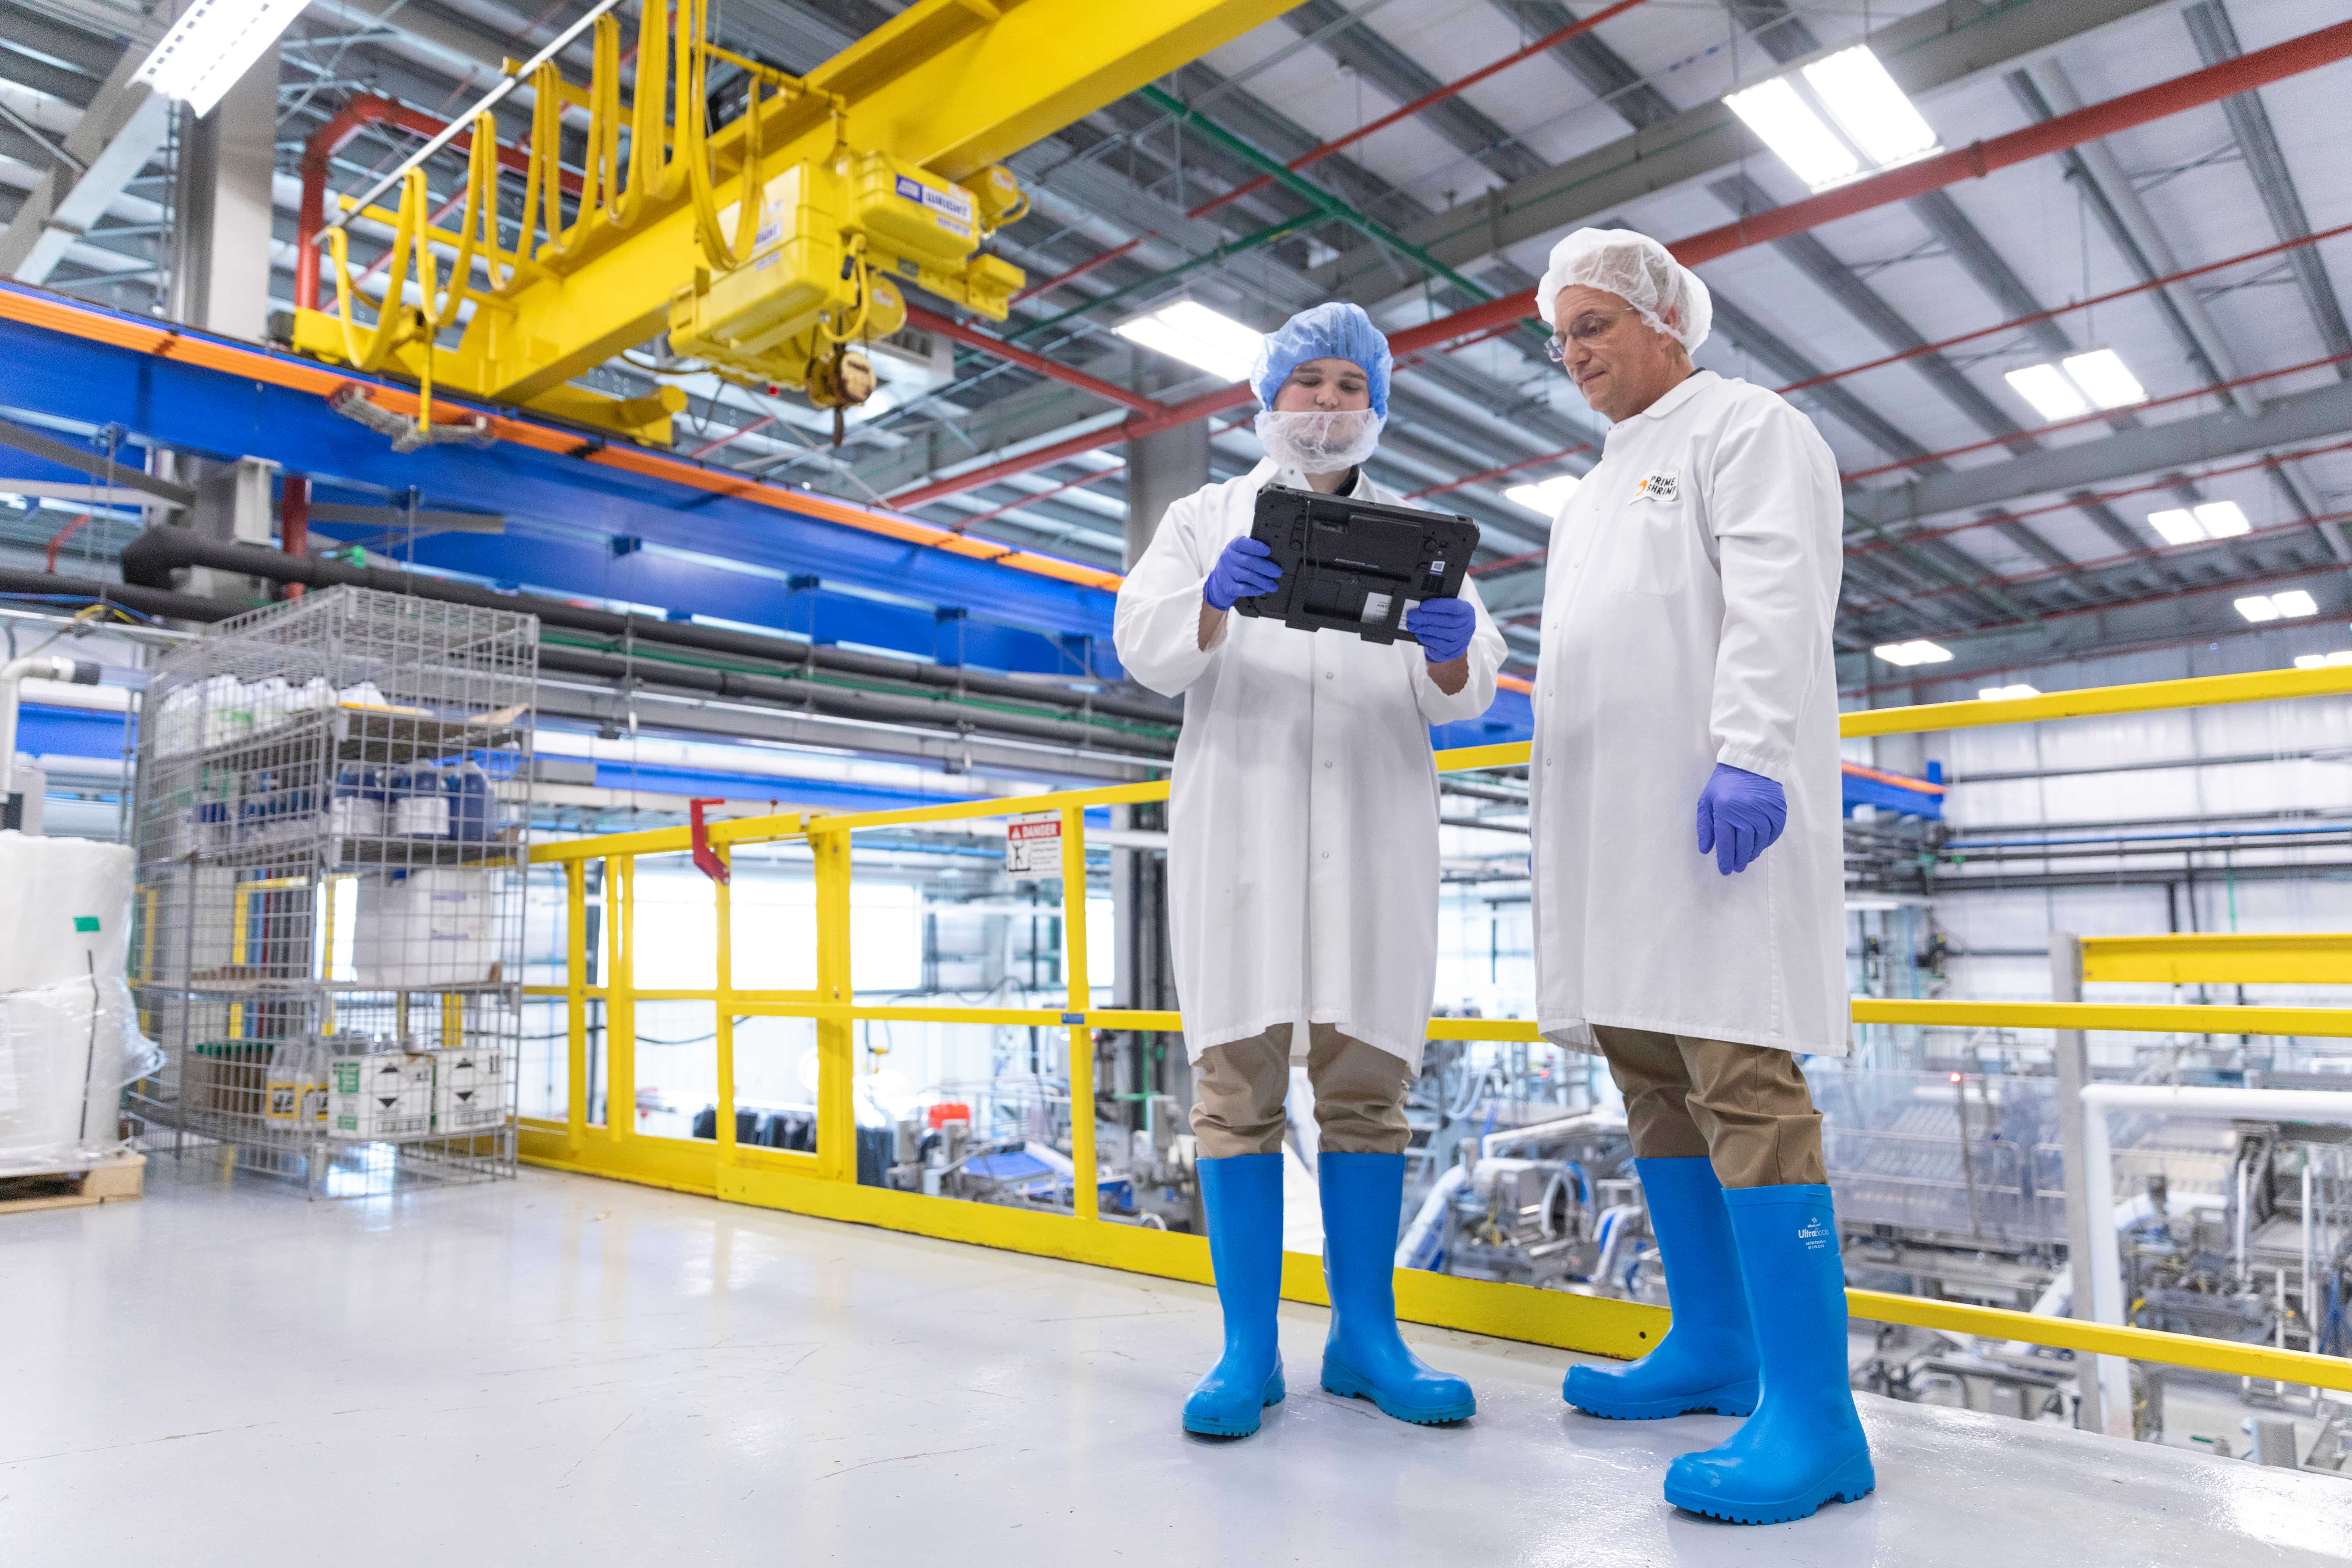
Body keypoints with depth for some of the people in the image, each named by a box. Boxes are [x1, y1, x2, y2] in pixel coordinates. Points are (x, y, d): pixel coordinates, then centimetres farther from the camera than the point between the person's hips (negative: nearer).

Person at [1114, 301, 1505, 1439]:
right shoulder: (1207, 519, 16)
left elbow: (1462, 693, 7)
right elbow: (1149, 649, 0)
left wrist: (1451, 650, -18)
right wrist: (1213, 599, -23)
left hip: (1376, 828, 2)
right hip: (1241, 823, -1)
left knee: (1367, 1082, 2)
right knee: (1237, 1081, -4)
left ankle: (1364, 1335, 12)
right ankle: (1248, 1349, 3)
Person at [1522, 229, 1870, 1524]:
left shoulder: (1747, 428, 3)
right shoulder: (1598, 488, 28)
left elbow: (1774, 599, -12)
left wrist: (1748, 752, -23)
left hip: (1719, 802, -9)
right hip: (1614, 821, 9)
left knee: (1740, 1077, -15)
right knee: (1650, 1074, 9)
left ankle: (1813, 1420, -11)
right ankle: (1714, 1349, 20)